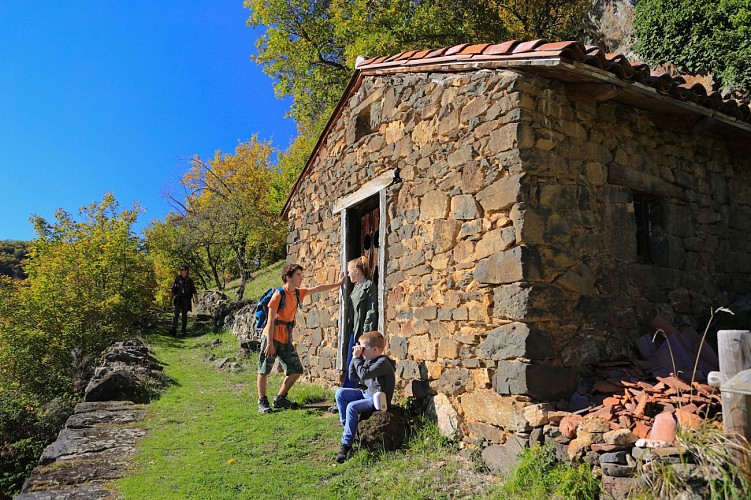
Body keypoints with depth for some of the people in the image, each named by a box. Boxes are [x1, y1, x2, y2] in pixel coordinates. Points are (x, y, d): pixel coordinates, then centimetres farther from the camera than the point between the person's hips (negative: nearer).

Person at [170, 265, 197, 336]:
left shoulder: (189, 280, 2)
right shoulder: (177, 278, 5)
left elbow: (193, 291, 3)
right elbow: (173, 289, 10)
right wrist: (172, 298, 7)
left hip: (186, 299, 0)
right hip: (178, 298, 0)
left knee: (184, 315, 6)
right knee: (176, 314, -11)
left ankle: (184, 330, 18)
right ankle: (174, 330, -17)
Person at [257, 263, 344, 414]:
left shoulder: (298, 293, 8)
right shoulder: (279, 294, -13)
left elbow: (317, 289, 21)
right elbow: (271, 320, -15)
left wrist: (338, 283, 24)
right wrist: (270, 343, -19)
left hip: (286, 339, 8)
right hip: (272, 338, -7)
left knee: (296, 370, 4)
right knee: (264, 371, 1)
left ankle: (280, 399, 17)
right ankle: (262, 403, 9)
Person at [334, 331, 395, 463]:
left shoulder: (383, 362, -18)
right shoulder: (368, 361, 10)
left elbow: (364, 374, -31)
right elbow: (353, 376, 14)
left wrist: (357, 358, -21)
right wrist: (355, 358, 2)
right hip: (368, 394, 10)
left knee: (352, 407, -27)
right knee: (340, 393, 1)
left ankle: (346, 445, -17)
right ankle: (346, 425, 4)